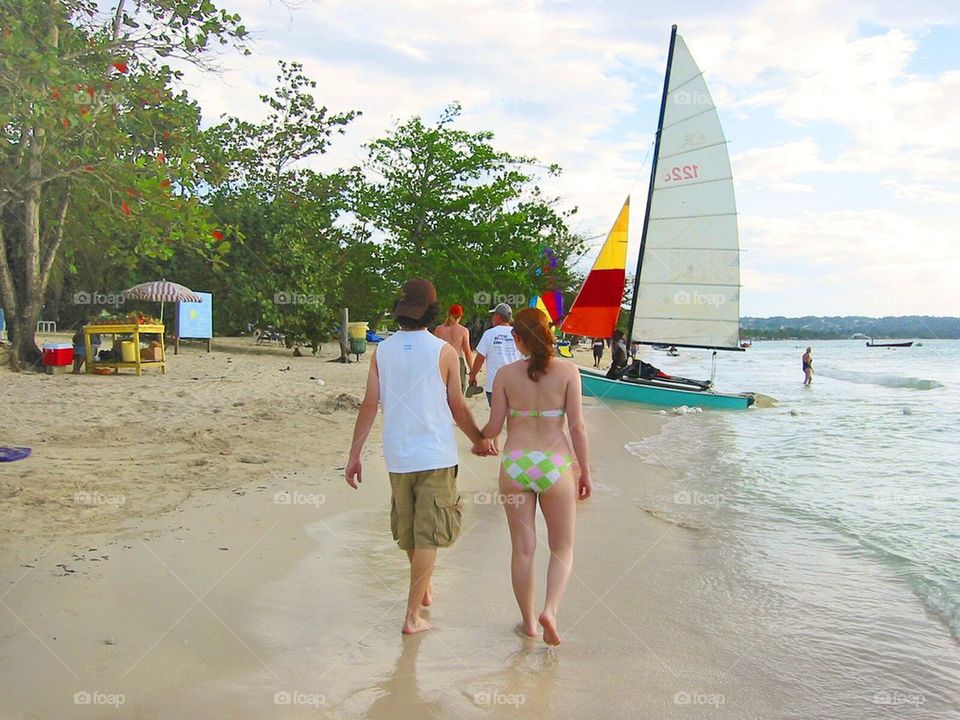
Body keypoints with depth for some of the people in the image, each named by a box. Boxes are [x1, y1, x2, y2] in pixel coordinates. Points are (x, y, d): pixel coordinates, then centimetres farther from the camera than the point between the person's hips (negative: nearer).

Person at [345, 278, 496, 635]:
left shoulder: (382, 351, 0)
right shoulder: (443, 351, -9)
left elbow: (369, 405, -2)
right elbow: (458, 408, -3)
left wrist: (354, 455, 3)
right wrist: (480, 441, 13)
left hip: (398, 457, 4)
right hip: (436, 455, -4)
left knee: (408, 532, 21)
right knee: (427, 536, 4)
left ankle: (424, 590, 42)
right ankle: (413, 615, 4)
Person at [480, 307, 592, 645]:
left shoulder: (506, 374, -2)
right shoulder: (567, 371, -5)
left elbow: (494, 427, 0)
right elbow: (577, 427, -5)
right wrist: (585, 472, 4)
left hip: (515, 464, 1)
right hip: (556, 464, -1)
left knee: (522, 549, 12)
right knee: (562, 548, 15)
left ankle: (528, 622, 22)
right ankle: (550, 609, -4)